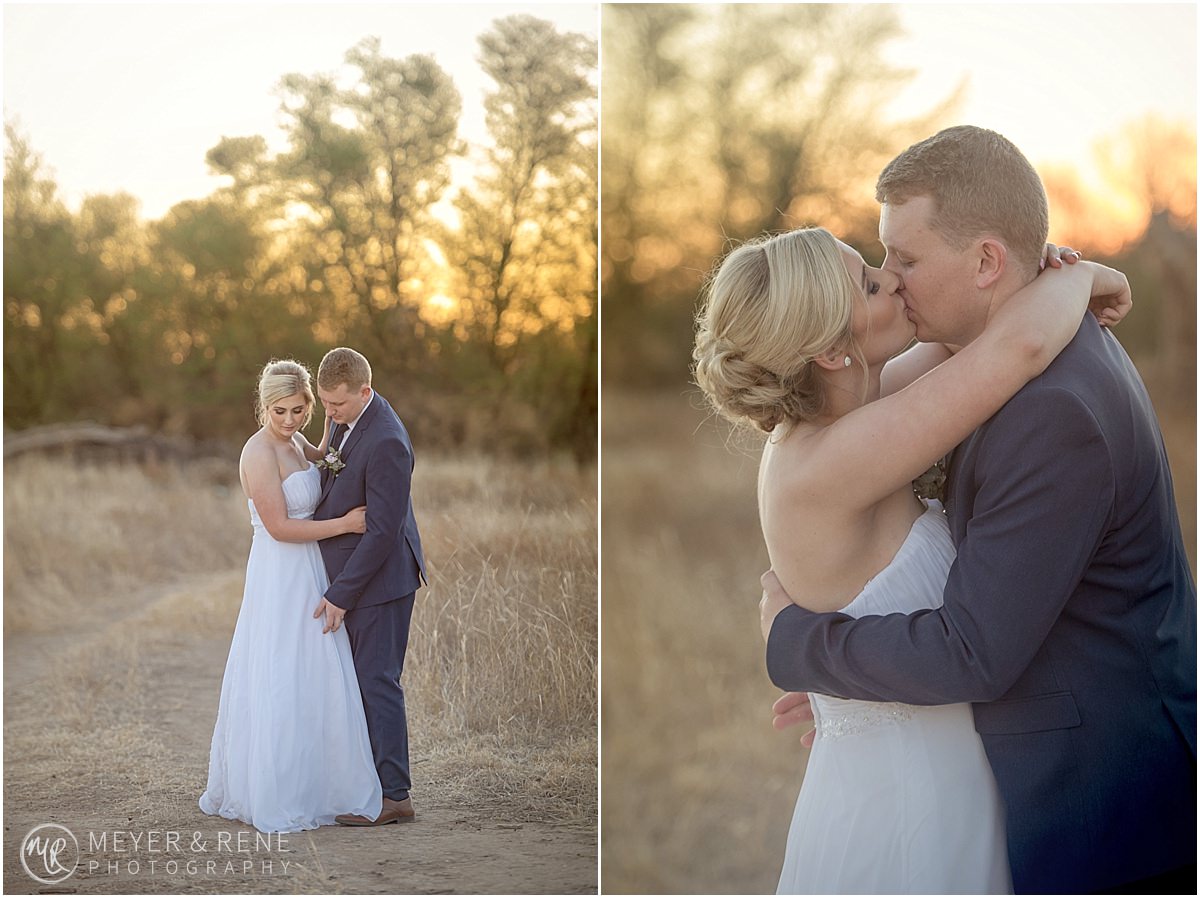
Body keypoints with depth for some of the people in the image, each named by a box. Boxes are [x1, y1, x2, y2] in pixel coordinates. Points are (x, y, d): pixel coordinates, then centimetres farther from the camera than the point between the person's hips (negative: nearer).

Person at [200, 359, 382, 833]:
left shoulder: (293, 442, 8)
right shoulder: (259, 453, -17)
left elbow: (323, 461, 30)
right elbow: (279, 527, -19)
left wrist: (333, 419, 14)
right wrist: (344, 524, -17)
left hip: (307, 576, 9)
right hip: (279, 580, -9)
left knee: (315, 683, 12)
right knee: (279, 685, -4)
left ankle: (309, 789, 22)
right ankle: (274, 801, 5)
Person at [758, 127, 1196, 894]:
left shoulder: (1057, 413, -26)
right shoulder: (1053, 357, 6)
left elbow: (974, 653, -25)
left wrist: (793, 637, -11)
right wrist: (853, 685, 12)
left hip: (1104, 806, -9)